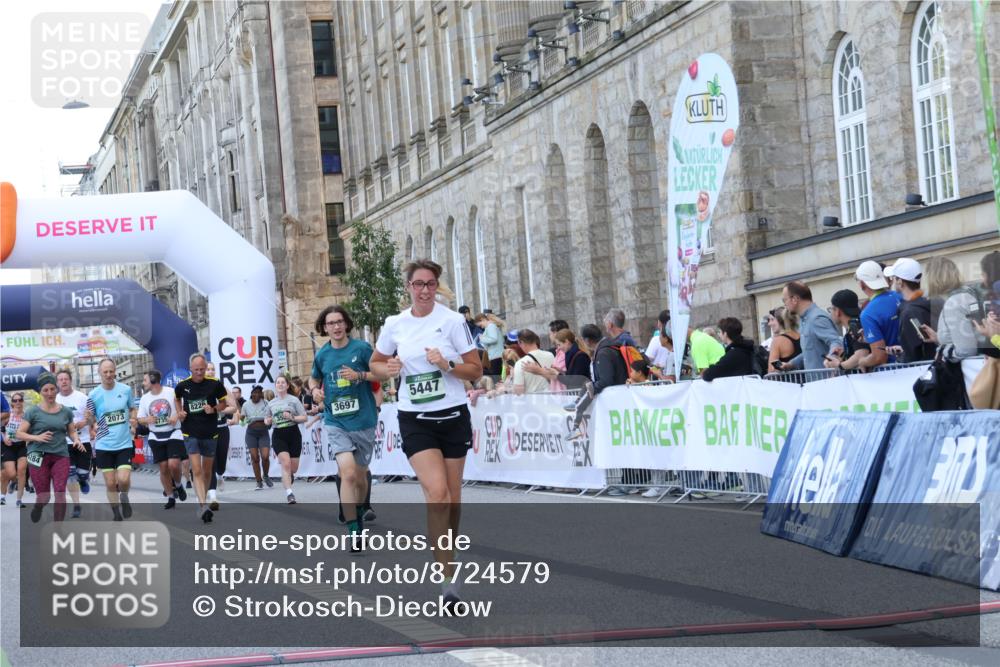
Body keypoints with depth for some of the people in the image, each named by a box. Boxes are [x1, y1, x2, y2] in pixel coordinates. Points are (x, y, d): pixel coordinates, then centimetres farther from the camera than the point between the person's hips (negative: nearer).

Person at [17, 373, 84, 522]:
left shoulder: (66, 412, 9)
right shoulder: (33, 412, 0)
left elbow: (72, 431, 18)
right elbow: (19, 434, -1)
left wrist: (76, 440, -5)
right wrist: (37, 437, -17)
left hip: (61, 456, 2)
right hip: (39, 457, -2)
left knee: (60, 493, -12)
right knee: (44, 497, 1)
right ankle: (37, 507, 39)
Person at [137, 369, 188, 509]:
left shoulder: (171, 392, -7)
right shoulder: (145, 398, 6)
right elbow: (140, 419, 11)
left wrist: (176, 416, -21)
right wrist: (147, 420, -12)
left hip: (173, 434, -4)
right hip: (156, 437, 4)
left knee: (173, 464, -17)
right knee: (163, 468, 2)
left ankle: (178, 485, 13)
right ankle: (170, 498, 14)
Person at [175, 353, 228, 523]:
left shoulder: (214, 384, -7)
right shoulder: (182, 385, -4)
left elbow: (223, 403, 7)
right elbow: (177, 399, 19)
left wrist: (214, 409, -12)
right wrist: (180, 412, 2)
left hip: (210, 433, 1)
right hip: (191, 433, -1)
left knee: (207, 470, 12)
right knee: (197, 470, -13)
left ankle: (204, 501, 30)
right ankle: (203, 505, -20)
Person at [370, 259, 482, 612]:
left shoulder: (452, 320, -3)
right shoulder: (394, 325, 2)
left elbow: (475, 370, -1)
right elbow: (375, 363, 16)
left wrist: (448, 365, -19)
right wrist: (388, 369, -6)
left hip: (453, 415, 1)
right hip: (415, 419, -1)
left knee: (452, 498, 6)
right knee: (437, 492, -17)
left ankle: (447, 557, 30)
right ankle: (448, 581, -18)